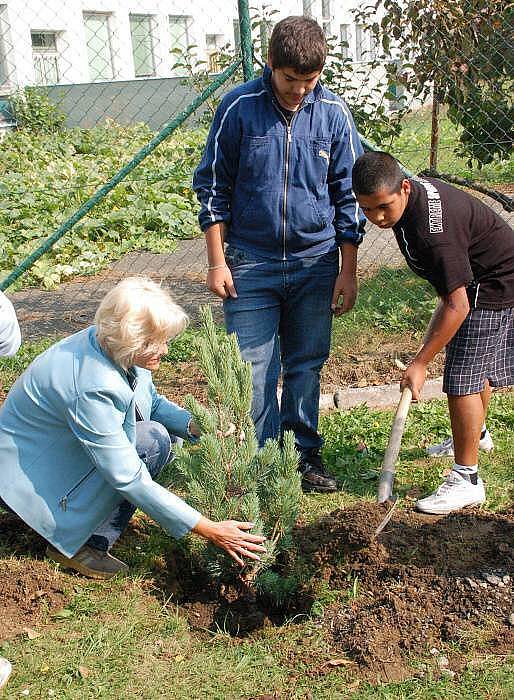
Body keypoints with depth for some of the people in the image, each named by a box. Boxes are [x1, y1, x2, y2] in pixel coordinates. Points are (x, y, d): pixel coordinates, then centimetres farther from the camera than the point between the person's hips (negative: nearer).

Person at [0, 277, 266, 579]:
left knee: (168, 431, 4)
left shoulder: (108, 344, -10)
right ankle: (76, 544, -10)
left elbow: (153, 402, 8)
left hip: (62, 445, 9)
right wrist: (211, 530, -30)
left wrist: (197, 426, -11)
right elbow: (130, 480, -33)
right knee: (153, 441, -21)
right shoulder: (92, 387, -35)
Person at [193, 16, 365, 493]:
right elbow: (213, 187, 0)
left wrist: (348, 270, 3)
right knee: (252, 371, 2)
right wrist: (217, 261, -4)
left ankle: (304, 453, 27)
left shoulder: (333, 113, -2)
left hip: (316, 262, 2)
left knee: (306, 366, 11)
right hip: (251, 262, -1)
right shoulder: (239, 107, -7)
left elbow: (348, 194, 5)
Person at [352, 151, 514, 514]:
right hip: (474, 281, 10)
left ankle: (467, 481, -5)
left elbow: (457, 305, -35)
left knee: (463, 379, -13)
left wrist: (420, 363, -31)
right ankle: (476, 434, 49)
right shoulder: (410, 194, -8)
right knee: (478, 368, 25)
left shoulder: (434, 226, -37)